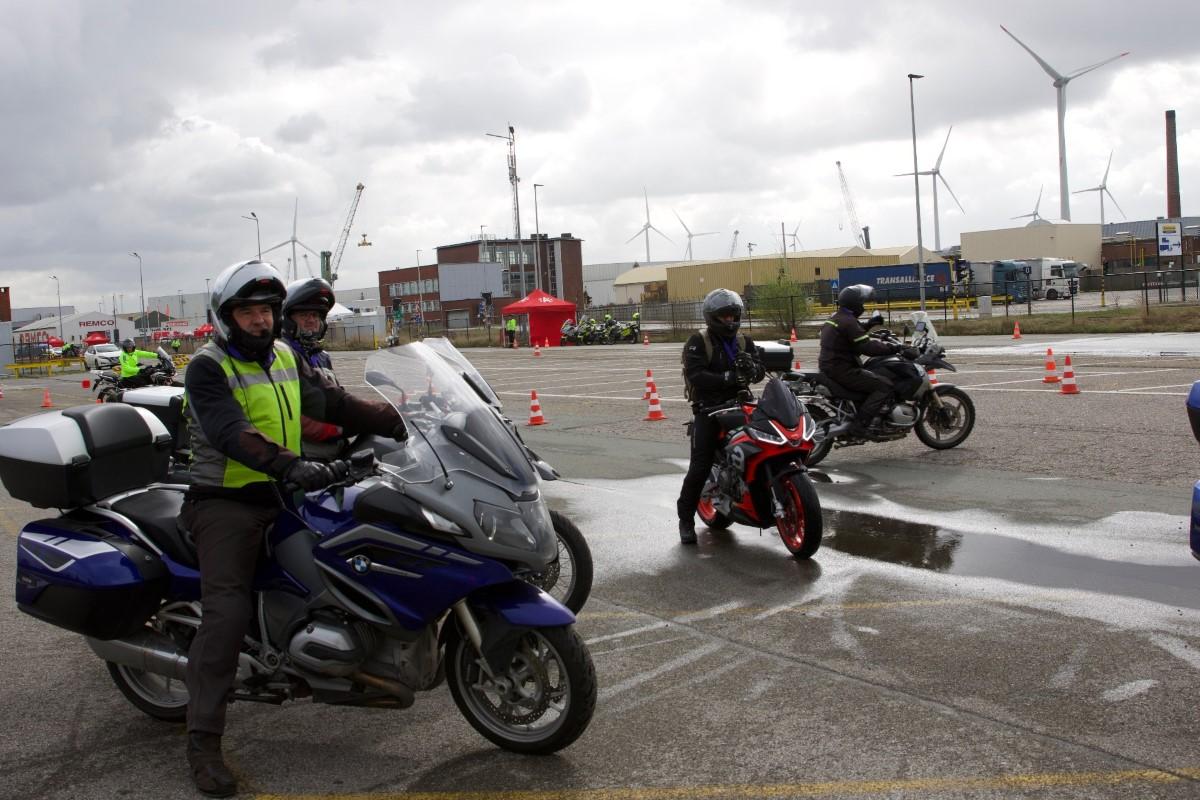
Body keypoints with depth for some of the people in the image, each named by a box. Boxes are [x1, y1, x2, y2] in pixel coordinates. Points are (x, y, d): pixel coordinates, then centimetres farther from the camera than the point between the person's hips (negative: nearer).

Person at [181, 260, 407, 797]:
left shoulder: (285, 359, 12)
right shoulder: (208, 367, -11)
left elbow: (334, 403, 9)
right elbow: (229, 433, -26)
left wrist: (401, 425, -3)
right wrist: (290, 466, -41)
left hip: (282, 497, 7)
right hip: (225, 504, -7)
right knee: (227, 612, -17)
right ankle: (204, 739, -9)